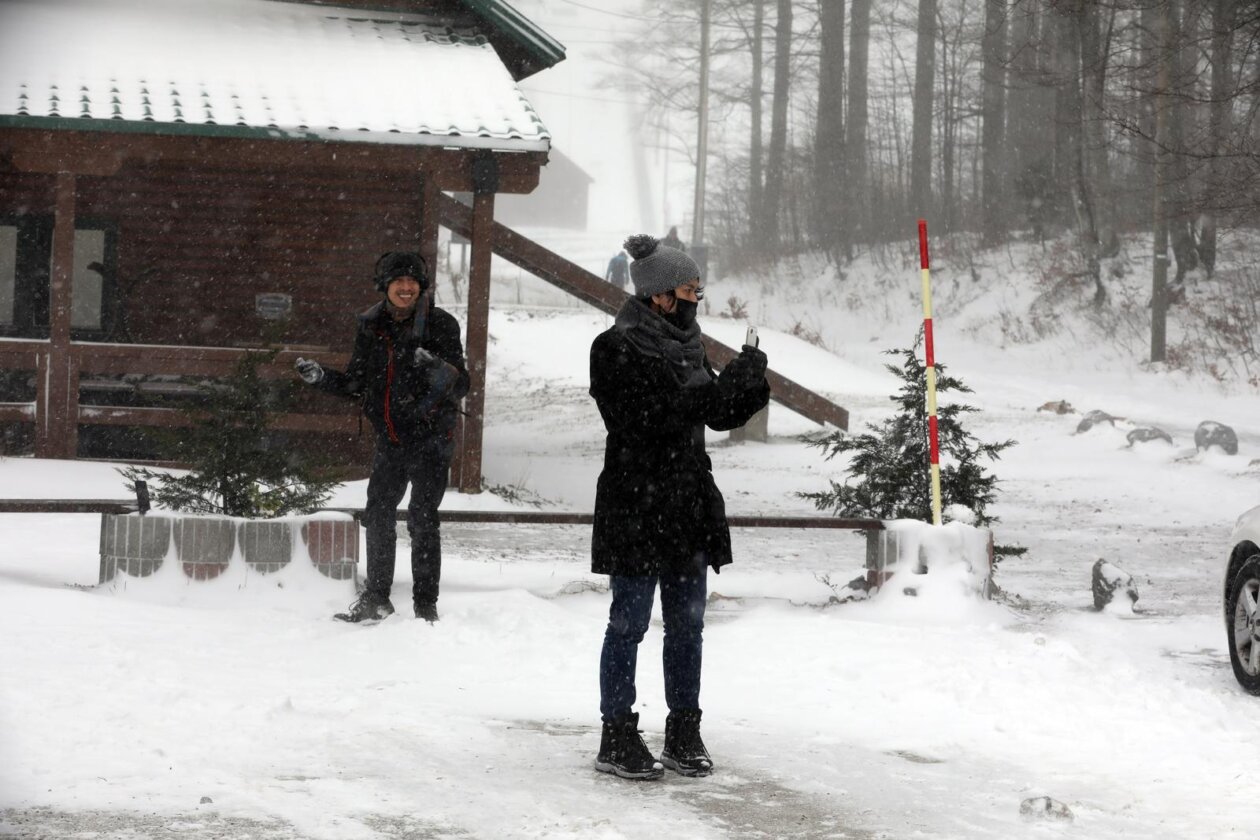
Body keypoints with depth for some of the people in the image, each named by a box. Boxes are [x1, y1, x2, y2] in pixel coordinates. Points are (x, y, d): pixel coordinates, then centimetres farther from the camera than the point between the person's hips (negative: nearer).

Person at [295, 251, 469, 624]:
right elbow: (357, 384, 14)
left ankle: (426, 605, 1)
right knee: (377, 516, 10)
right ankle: (376, 599, 24)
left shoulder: (440, 325, -8)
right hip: (390, 439, 5)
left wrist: (442, 371, -34)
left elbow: (461, 384, -13)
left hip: (430, 437, -5)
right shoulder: (371, 328, 6)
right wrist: (322, 378, -1)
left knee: (422, 520, -7)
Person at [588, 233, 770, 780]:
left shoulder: (684, 345, 13)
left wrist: (750, 387, -3)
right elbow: (656, 415, -22)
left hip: (689, 509, 8)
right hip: (635, 507, -8)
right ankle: (617, 738, 6)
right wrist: (726, 385, -23)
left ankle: (684, 734, 19)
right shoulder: (618, 348, -11)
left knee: (687, 625, 11)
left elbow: (721, 415, 17)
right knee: (629, 623, -1)